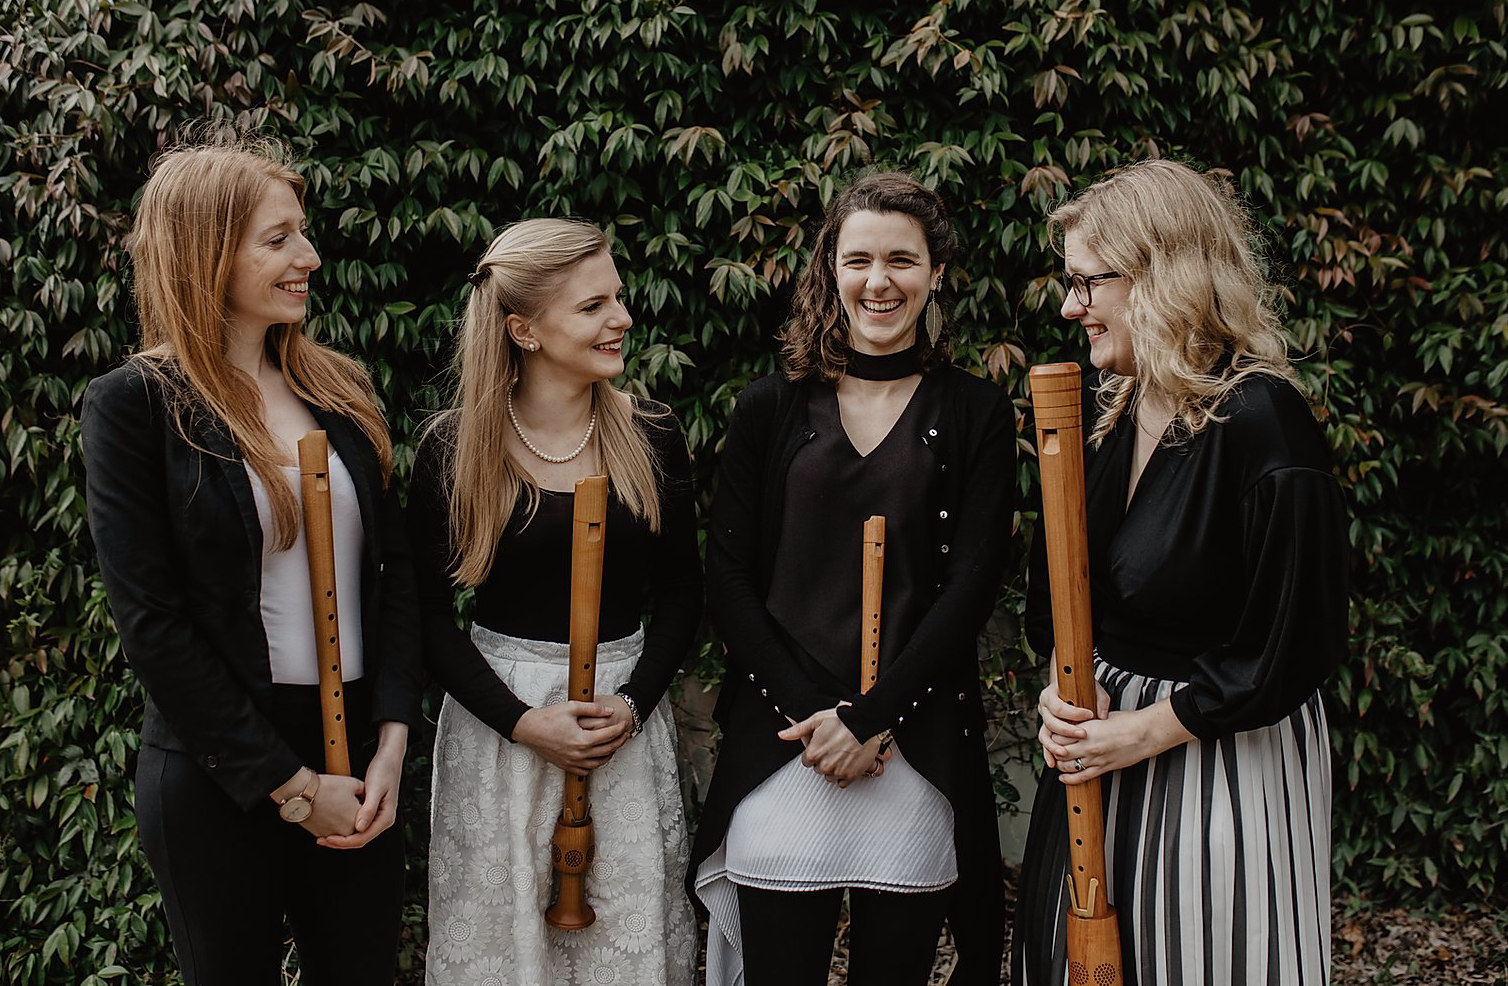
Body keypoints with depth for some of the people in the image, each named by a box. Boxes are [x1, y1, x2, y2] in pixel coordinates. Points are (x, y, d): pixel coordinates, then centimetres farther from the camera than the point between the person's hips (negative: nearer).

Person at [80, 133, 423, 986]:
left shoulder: (341, 389, 7)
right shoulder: (136, 405, -8)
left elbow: (394, 572, 6)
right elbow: (152, 621, -12)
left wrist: (391, 744, -6)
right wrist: (288, 783, -13)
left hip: (358, 764, 4)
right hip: (220, 780, -4)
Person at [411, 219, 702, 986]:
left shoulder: (652, 439, -1)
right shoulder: (454, 450, -7)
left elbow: (680, 591, 5)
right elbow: (428, 613, -4)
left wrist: (634, 702, -10)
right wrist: (521, 721, -14)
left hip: (627, 716, 2)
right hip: (498, 717, -1)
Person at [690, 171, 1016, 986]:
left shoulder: (976, 414, 5)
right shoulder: (770, 409, 7)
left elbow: (971, 586, -2)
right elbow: (727, 581, 3)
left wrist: (868, 718, -11)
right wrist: (808, 711, -9)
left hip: (915, 753, 0)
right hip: (780, 747, 1)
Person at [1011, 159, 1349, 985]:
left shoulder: (1260, 420, -19)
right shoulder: (1106, 419, 5)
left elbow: (1293, 648, -20)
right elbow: (1057, 592, 15)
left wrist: (1143, 732, -15)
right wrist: (1061, 690, -4)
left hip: (1228, 764, -7)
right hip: (1103, 751, 7)